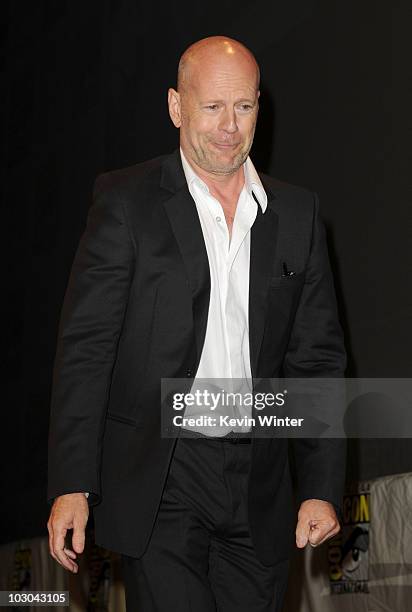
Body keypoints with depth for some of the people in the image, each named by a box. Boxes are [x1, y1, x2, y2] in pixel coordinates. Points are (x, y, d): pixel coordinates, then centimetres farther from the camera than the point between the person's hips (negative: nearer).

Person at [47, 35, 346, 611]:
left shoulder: (297, 212, 9)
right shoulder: (127, 201, -1)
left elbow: (318, 357, 10)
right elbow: (85, 347, -4)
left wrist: (321, 488, 4)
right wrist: (71, 484, -11)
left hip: (260, 492, 4)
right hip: (160, 483, -3)